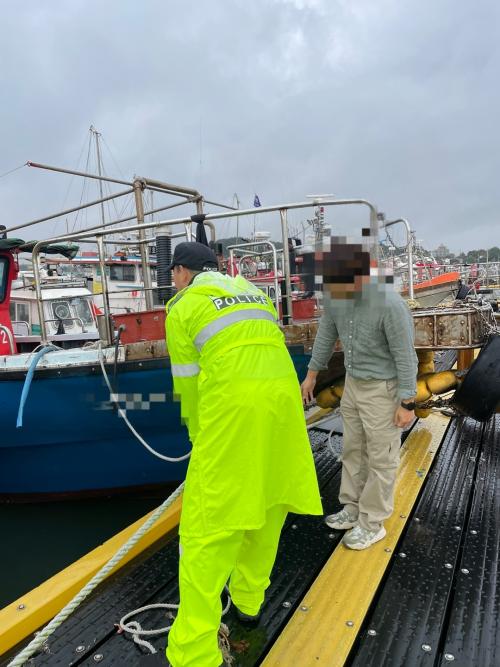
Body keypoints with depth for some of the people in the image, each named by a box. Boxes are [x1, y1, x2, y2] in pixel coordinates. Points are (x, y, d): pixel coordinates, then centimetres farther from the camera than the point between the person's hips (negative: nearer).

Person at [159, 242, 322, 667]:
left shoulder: (183, 306, 10)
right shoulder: (253, 292, 26)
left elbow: (188, 383, 8)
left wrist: (199, 438, 22)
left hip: (233, 401, -6)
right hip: (283, 393, 7)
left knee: (206, 528, 3)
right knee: (266, 503, 21)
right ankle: (248, 600, 40)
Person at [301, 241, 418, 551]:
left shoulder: (390, 304, -29)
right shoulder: (335, 296, -10)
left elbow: (406, 356, -20)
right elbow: (326, 335, 5)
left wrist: (407, 403, -15)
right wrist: (312, 373, 13)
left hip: (384, 389, -6)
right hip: (353, 384, 7)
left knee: (381, 458, 9)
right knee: (353, 449, 18)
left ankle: (373, 523, 25)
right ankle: (353, 508, 35)